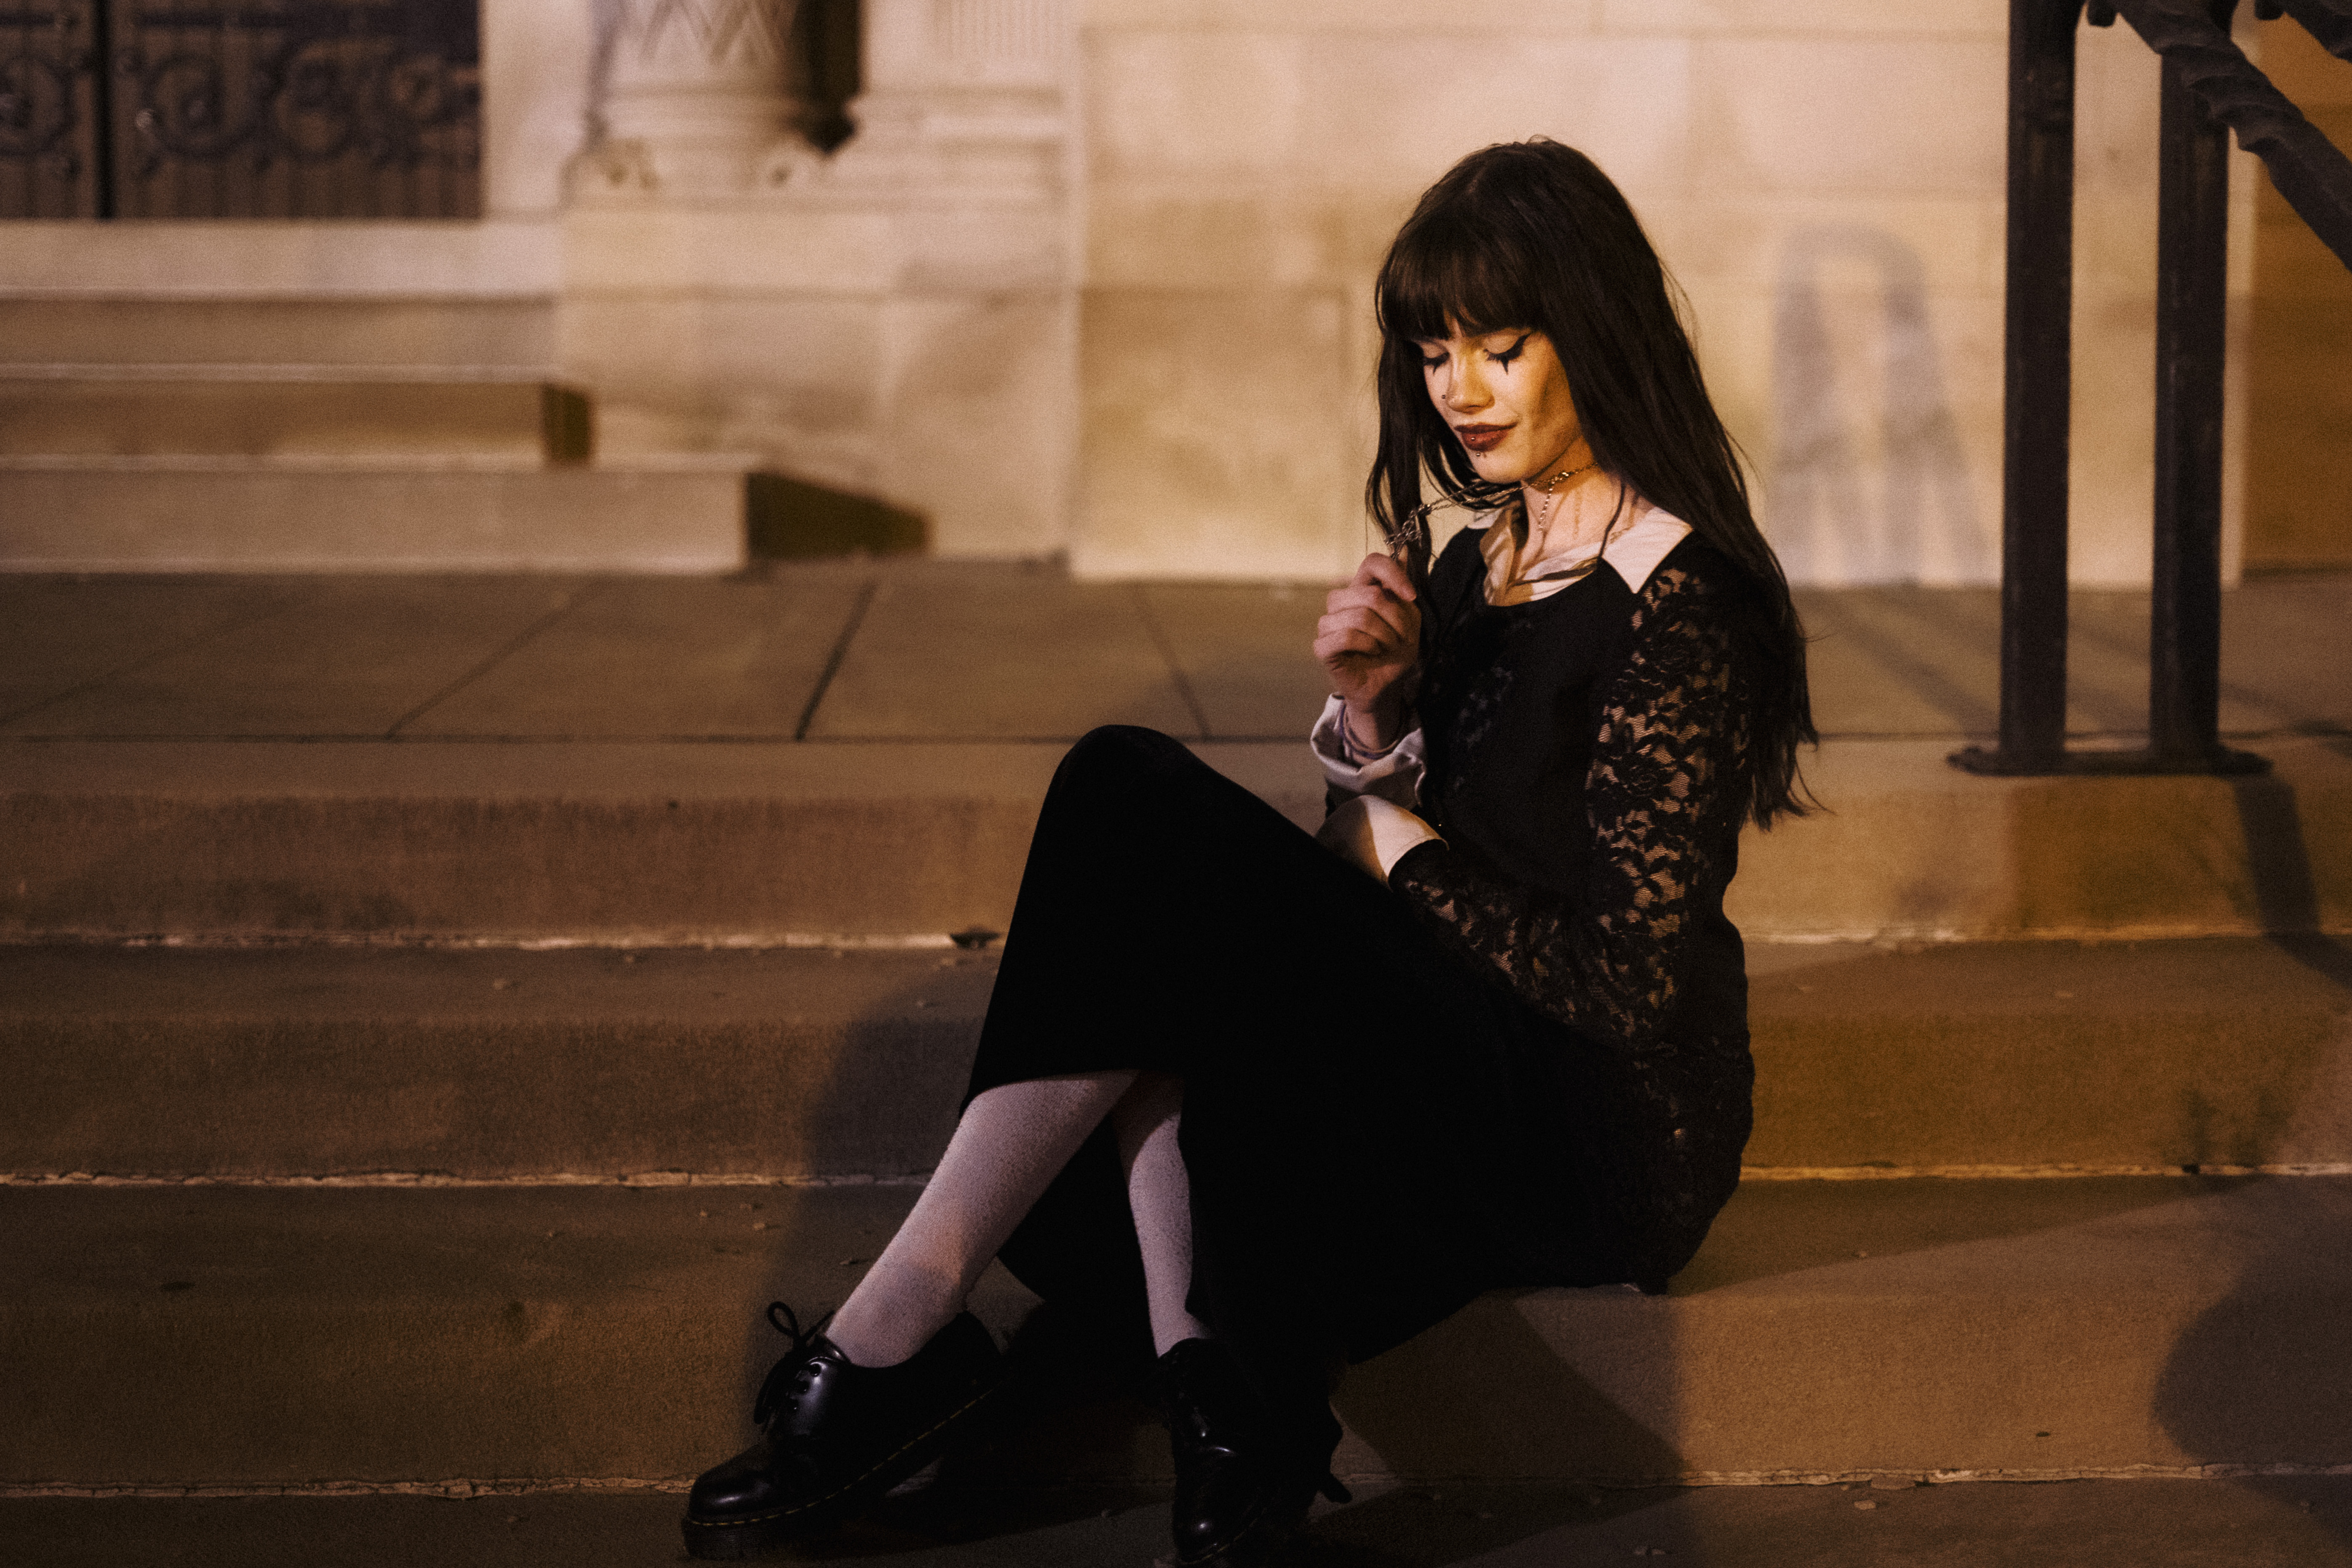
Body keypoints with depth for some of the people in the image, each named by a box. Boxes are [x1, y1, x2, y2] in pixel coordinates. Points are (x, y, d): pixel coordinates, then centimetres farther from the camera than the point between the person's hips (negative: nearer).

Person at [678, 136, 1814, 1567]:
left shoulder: (1681, 602, -12)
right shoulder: (1476, 556, 14)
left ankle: (897, 1337, -20)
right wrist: (1373, 721, -5)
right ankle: (1205, 1386, -27)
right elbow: (1383, 838, 14)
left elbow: (1625, 979, -16)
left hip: (1609, 1138, -8)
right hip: (1471, 1072, 8)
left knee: (1138, 810, -19)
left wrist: (1400, 853, -5)